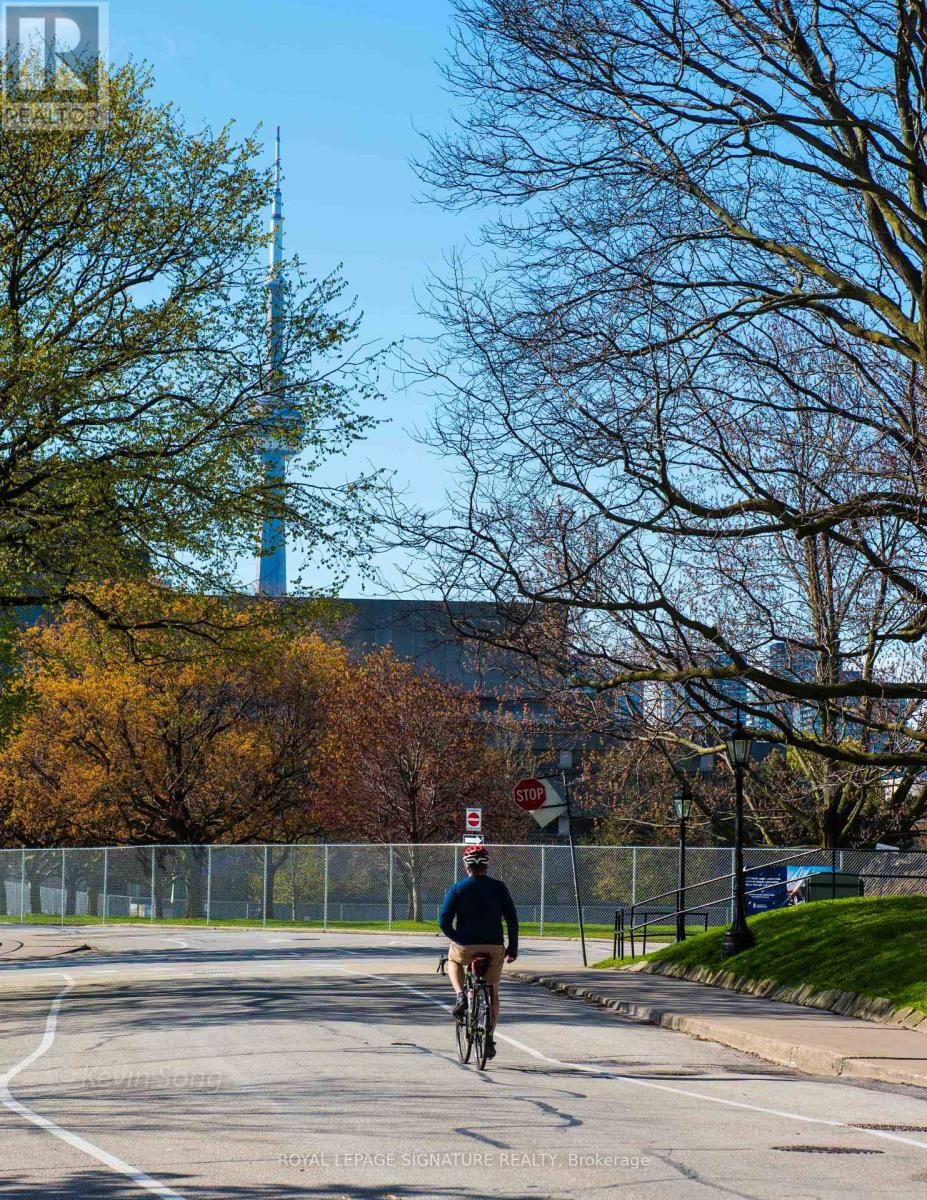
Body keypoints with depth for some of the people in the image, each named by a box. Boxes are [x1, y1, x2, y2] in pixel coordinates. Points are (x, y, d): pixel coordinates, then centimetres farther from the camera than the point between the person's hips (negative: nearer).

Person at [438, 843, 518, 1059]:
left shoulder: (457, 888, -3)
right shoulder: (498, 887, 1)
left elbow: (444, 921, -6)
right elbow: (512, 918, 0)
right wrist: (513, 947, 10)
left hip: (465, 946, -1)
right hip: (494, 948, 1)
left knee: (453, 960, 34)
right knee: (493, 992, 18)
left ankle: (460, 996, 8)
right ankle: (489, 1039, 12)